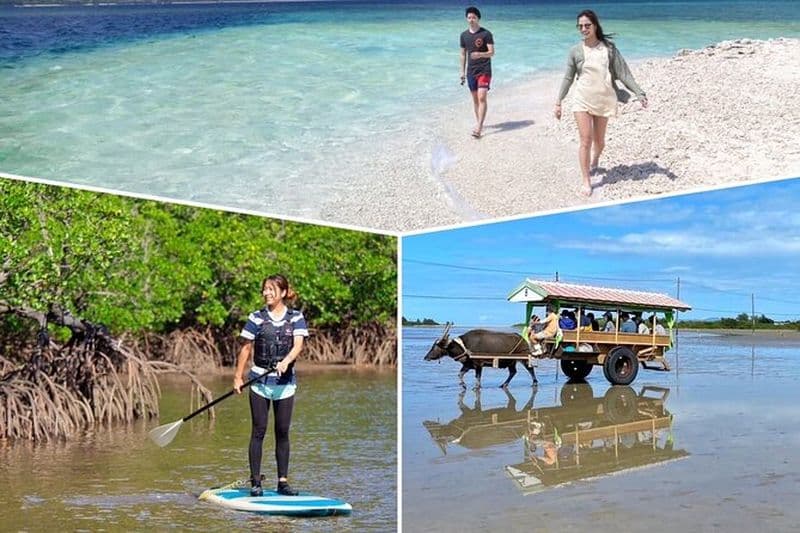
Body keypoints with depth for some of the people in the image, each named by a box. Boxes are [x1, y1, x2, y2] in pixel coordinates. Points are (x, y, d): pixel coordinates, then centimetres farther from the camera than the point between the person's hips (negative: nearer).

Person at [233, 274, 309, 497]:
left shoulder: (296, 317, 2)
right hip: (259, 381, -1)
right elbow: (246, 348, 6)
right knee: (258, 431, 0)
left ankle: (283, 481, 11)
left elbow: (298, 345, -11)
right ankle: (255, 482, 4)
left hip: (285, 382, 1)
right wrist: (238, 377, 3)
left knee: (283, 432, 5)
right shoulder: (256, 318, 2)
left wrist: (286, 361, -30)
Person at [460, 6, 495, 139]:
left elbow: (492, 52, -12)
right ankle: (479, 124, 21)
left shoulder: (486, 34, -8)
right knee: (475, 98, 10)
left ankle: (479, 127, -19)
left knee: (482, 98, -14)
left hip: (484, 70, -5)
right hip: (471, 71, 5)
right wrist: (462, 71, 13)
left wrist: (479, 54, -30)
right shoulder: (464, 35, 7)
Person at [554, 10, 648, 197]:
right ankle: (586, 182, -5)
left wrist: (639, 93, -8)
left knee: (599, 141, 10)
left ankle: (595, 162, 45)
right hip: (583, 100, -1)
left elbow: (623, 73, -1)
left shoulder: (609, 48, -1)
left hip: (603, 100, 1)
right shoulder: (576, 51, 0)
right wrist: (558, 102, 2)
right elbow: (568, 78, 5)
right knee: (586, 140, -11)